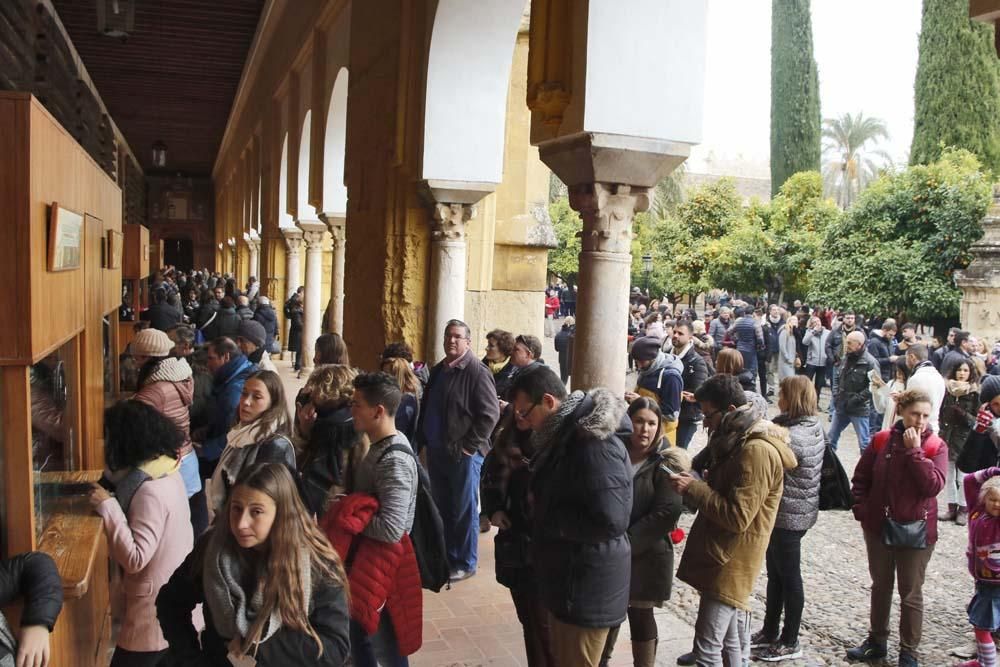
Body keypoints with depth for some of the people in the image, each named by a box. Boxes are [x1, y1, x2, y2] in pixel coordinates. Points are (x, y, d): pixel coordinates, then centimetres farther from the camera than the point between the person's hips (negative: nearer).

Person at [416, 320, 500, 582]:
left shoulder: (477, 372, -12)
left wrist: (469, 445, -17)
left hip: (463, 454, -7)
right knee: (442, 508, 16)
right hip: (436, 451, 8)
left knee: (464, 511, 2)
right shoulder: (438, 371, 12)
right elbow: (426, 408, 22)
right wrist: (422, 439, 13)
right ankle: (446, 557, 29)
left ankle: (465, 563, 15)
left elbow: (490, 413, -18)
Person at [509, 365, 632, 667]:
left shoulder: (594, 442, -24)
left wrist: (546, 517, -19)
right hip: (566, 578, 9)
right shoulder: (567, 433, 6)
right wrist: (539, 501, 3)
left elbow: (610, 519, -31)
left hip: (587, 587, -9)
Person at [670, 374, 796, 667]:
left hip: (731, 563, -10)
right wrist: (697, 481, -1)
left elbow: (737, 516, -24)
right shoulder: (740, 440, 11)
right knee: (733, 642, 19)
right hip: (724, 556, 10)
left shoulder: (757, 450, -21)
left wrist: (692, 488, -18)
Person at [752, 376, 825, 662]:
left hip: (789, 516, -9)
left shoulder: (793, 437, -27)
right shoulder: (812, 426, 4)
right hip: (794, 512, 9)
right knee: (776, 574, 20)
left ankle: (790, 643, 22)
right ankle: (770, 632, 34)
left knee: (789, 577, 6)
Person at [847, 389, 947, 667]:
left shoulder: (936, 447, -8)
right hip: (879, 527, 3)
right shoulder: (882, 440, -4)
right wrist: (861, 510, -4)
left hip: (916, 531, -2)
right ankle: (877, 641, 34)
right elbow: (861, 478, 4)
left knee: (911, 594, 8)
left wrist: (915, 451, -24)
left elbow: (933, 486, -22)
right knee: (880, 586, 18)